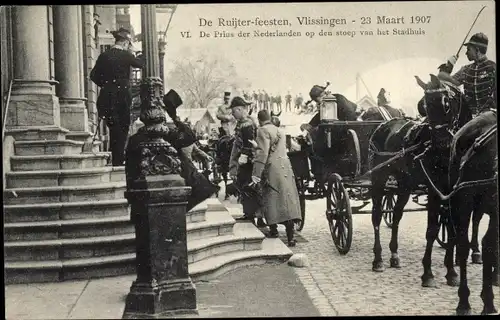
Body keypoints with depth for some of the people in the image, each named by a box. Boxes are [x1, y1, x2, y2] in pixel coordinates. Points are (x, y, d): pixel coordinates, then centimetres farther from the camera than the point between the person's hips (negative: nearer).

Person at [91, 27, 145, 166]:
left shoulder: (104, 56, 4)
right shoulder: (125, 55, -9)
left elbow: (94, 76, 6)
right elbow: (141, 63, 4)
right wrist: (133, 53, 14)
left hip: (107, 98, 5)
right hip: (122, 97, -4)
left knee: (113, 130, 12)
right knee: (122, 130, 2)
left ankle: (115, 160, 14)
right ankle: (118, 161, -3)